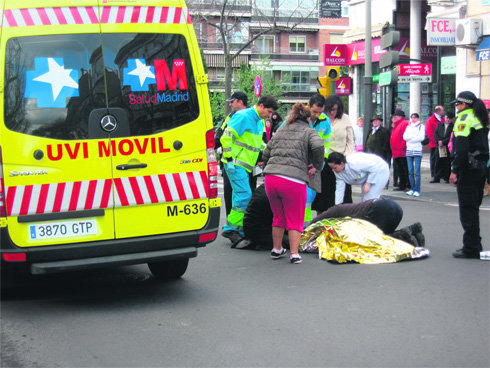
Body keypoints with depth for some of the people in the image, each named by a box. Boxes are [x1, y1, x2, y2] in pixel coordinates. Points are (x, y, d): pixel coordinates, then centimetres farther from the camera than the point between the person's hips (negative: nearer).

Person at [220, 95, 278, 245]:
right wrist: (229, 158, -18)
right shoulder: (243, 117, -13)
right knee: (244, 195, -14)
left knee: (240, 196, 11)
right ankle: (230, 228, -6)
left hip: (244, 165, 9)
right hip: (235, 164, -9)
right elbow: (226, 137, -18)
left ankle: (238, 229, 18)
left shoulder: (259, 121, 17)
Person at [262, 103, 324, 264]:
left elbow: (266, 154, 24)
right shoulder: (309, 132, 8)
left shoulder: (280, 131, 24)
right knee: (295, 219, 7)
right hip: (294, 181, -5)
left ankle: (276, 249, 29)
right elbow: (318, 146, -14)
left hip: (270, 178, 5)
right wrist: (317, 166, -2)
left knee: (278, 217, 21)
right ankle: (294, 253, 2)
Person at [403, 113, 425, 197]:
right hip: (409, 150, 4)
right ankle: (412, 189, 10)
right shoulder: (408, 127, 18)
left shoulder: (421, 126, 6)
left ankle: (417, 190, -8)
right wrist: (415, 136, -6)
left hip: (417, 150, -4)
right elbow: (404, 136, 4)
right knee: (410, 172, 3)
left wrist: (410, 138, -4)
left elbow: (421, 137, -7)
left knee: (417, 172, -9)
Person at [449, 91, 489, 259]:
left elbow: (461, 147, -19)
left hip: (468, 169, -9)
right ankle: (475, 245, 21)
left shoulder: (464, 119, -11)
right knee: (473, 208, 16)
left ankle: (470, 248, -5)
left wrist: (455, 170, -18)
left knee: (467, 209, -6)